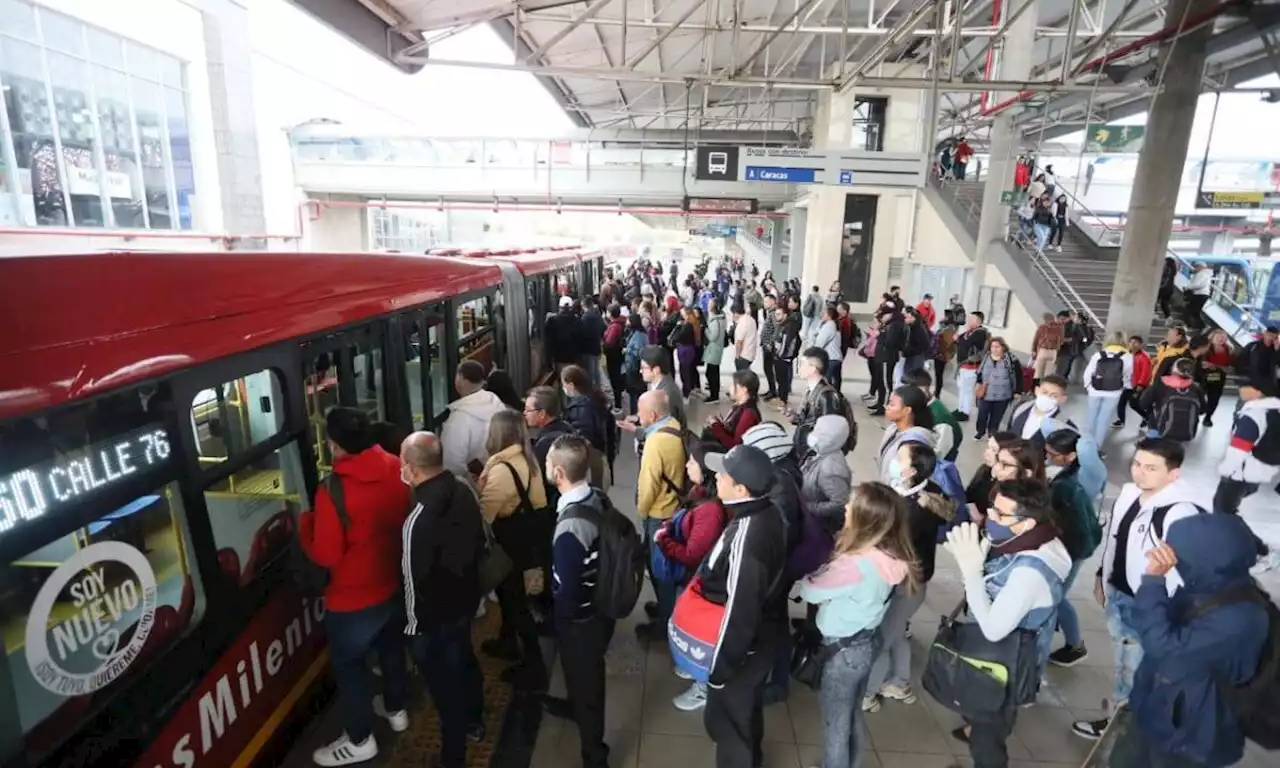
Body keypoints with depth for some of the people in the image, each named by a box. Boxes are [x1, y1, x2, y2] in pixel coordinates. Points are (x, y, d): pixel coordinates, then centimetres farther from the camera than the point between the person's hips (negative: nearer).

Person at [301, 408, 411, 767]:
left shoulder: (333, 491, -29)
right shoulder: (395, 469, -11)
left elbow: (326, 555, -22)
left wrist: (305, 522, -7)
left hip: (353, 598, -6)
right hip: (395, 583, 6)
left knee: (348, 663, 17)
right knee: (391, 646, 27)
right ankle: (397, 708, 49)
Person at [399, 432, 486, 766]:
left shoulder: (420, 518, -33)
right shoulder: (464, 491, -9)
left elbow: (416, 579, -23)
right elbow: (479, 542, 5)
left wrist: (414, 626, -9)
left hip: (435, 616, -7)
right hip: (465, 599, 8)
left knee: (445, 685, 13)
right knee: (465, 661, 28)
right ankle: (474, 722, 52)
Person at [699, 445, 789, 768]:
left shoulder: (746, 538, -36)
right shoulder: (768, 513, -8)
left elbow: (739, 611, -29)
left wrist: (719, 669, -18)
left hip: (744, 645, -9)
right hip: (764, 633, 9)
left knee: (723, 715, 14)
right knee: (747, 703, 31)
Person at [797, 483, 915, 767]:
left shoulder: (856, 563, -33)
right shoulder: (889, 556, -9)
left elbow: (811, 592, -20)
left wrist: (803, 577, 0)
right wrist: (823, 572, -5)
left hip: (843, 649, -8)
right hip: (866, 642, 8)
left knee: (835, 722, 15)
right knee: (852, 714, 28)